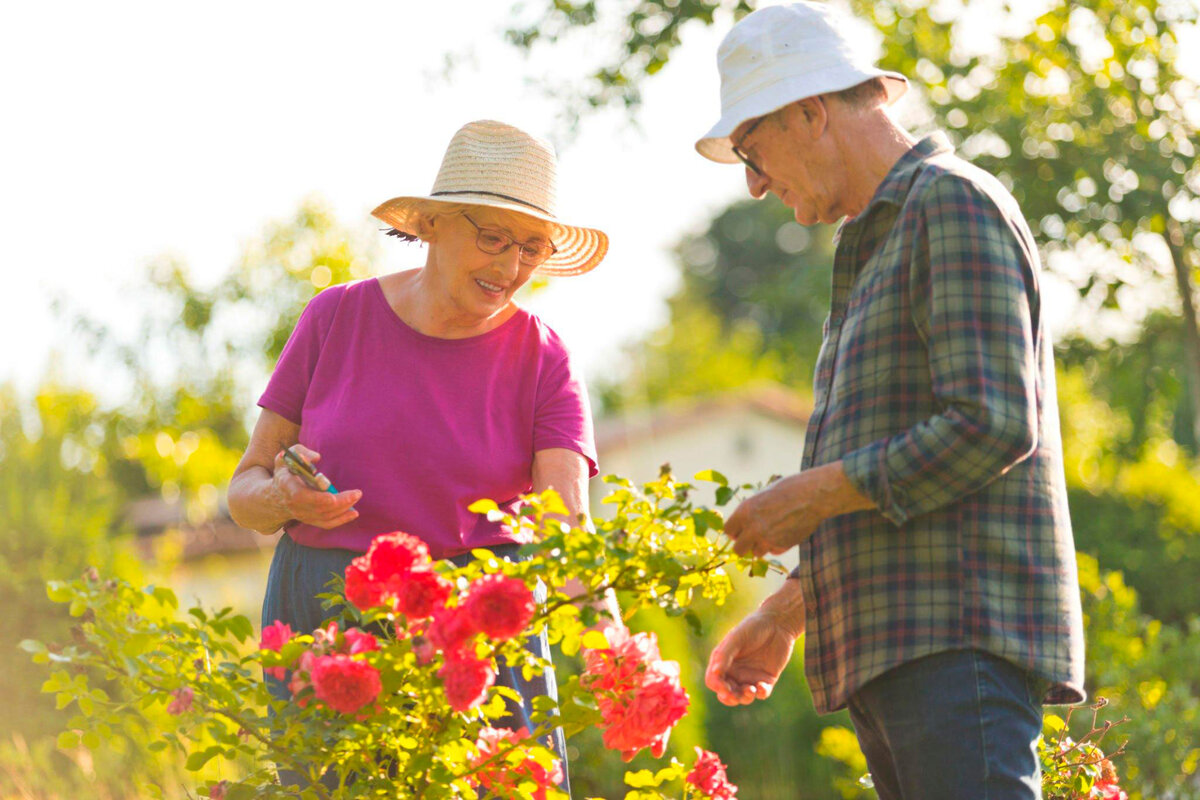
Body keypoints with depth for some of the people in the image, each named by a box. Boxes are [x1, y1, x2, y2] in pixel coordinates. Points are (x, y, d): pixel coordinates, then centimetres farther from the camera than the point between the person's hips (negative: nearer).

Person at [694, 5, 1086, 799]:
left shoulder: (954, 204, -4)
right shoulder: (881, 244, 26)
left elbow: (993, 427, -16)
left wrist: (813, 495, -10)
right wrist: (788, 611, 22)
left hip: (960, 640, -9)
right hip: (895, 646, 9)